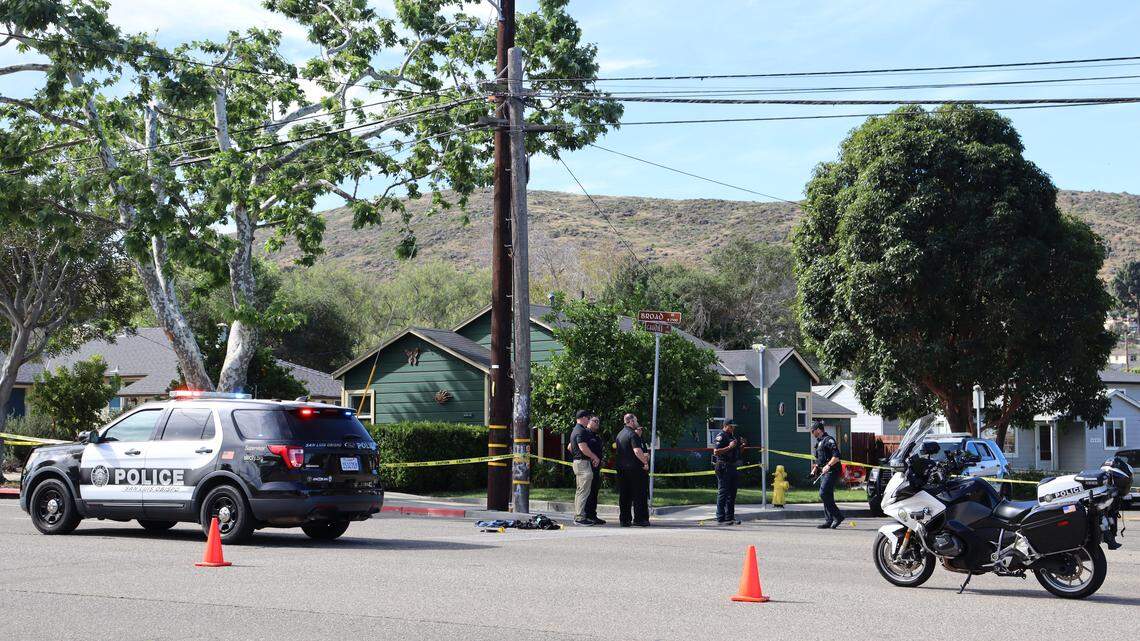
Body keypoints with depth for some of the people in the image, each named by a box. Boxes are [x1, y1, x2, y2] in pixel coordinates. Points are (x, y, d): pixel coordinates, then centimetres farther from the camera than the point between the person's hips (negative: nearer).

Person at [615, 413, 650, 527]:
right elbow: (637, 451, -24)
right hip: (635, 468, -8)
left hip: (621, 469, 8)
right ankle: (639, 519, -2)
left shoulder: (620, 434, 15)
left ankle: (624, 519, 9)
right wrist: (645, 462, -13)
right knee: (639, 495, -2)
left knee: (624, 495, 9)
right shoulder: (632, 435, -13)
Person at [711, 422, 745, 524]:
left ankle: (730, 517, 18)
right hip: (724, 468, -9)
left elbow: (738, 452, 26)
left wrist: (743, 445, 7)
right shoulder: (720, 437, -9)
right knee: (723, 493, -6)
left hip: (732, 468, 9)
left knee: (732, 493, 11)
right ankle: (721, 518, -4)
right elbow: (716, 452, -20)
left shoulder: (733, 436, 18)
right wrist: (729, 447, -23)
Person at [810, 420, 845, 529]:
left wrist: (828, 465, -28)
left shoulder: (828, 440, -10)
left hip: (831, 471, -10)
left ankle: (838, 516, -12)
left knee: (823, 493, -17)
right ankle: (830, 520, 10)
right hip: (824, 472, 10)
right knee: (827, 495, 8)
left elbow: (836, 456, -19)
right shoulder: (819, 442, 21)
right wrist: (816, 467, 21)